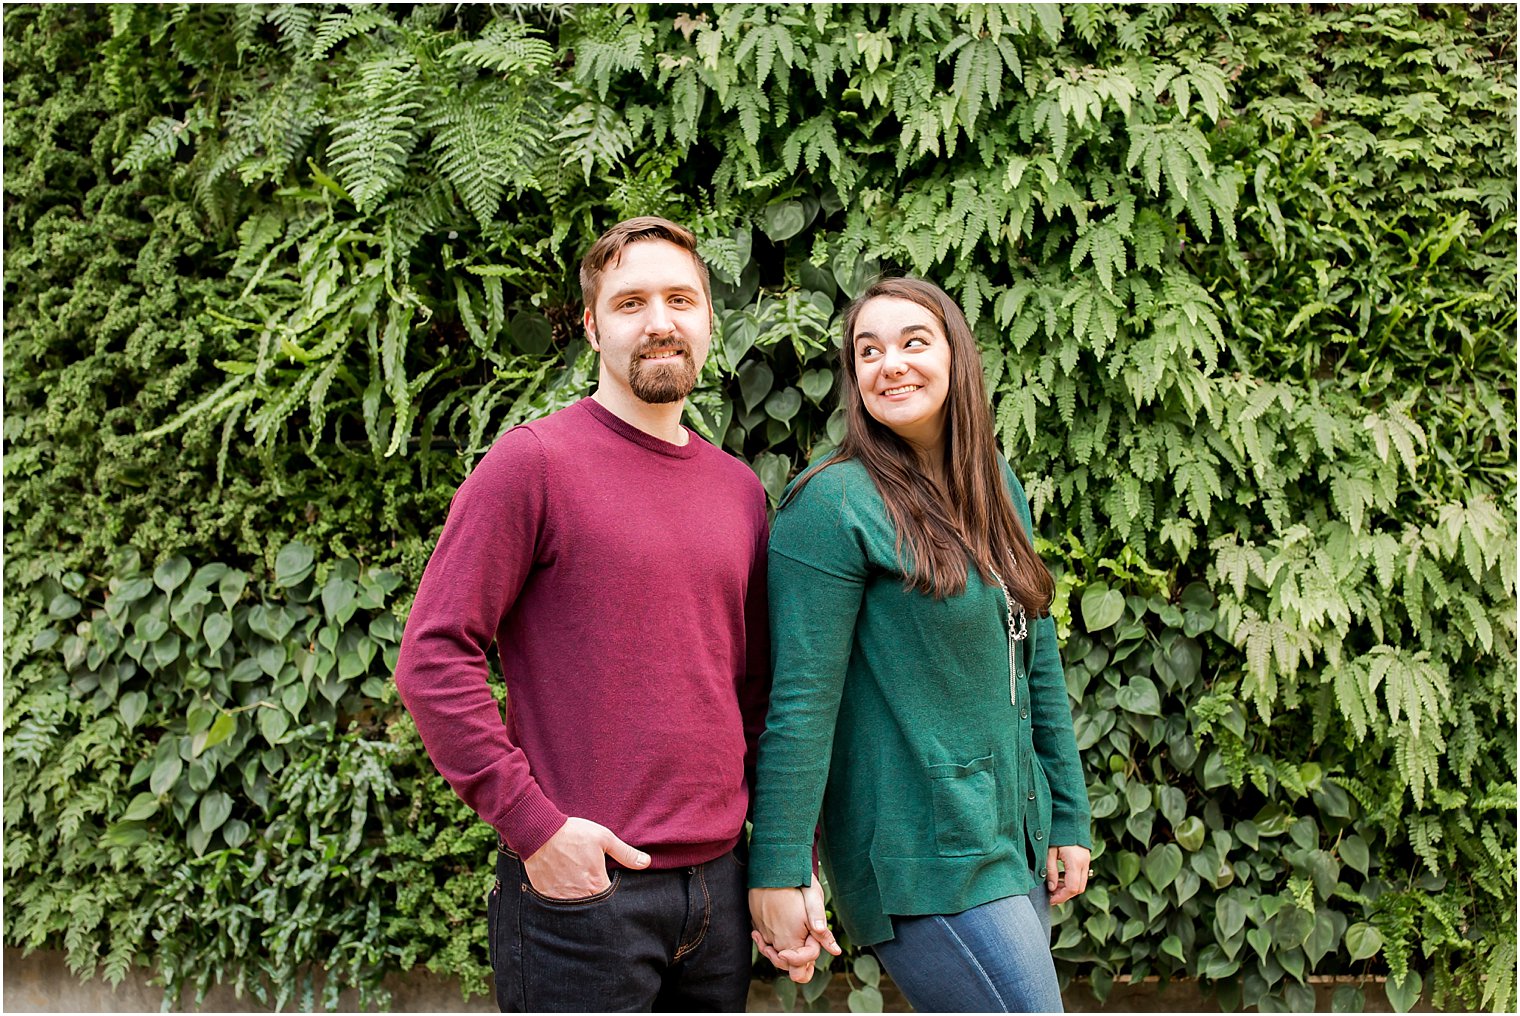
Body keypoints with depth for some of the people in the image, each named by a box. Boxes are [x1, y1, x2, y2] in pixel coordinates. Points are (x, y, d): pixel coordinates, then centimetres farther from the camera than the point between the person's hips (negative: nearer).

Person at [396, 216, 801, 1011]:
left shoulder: (739, 489, 11)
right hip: (581, 886, -6)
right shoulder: (534, 461, -7)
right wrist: (533, 825, -15)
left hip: (718, 882, 6)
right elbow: (433, 658, -12)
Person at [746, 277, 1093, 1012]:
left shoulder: (997, 487, 9)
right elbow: (799, 703, -16)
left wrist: (1068, 818, 14)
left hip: (1015, 837, 8)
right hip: (921, 858, -7)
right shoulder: (833, 504, -13)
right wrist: (777, 873, -16)